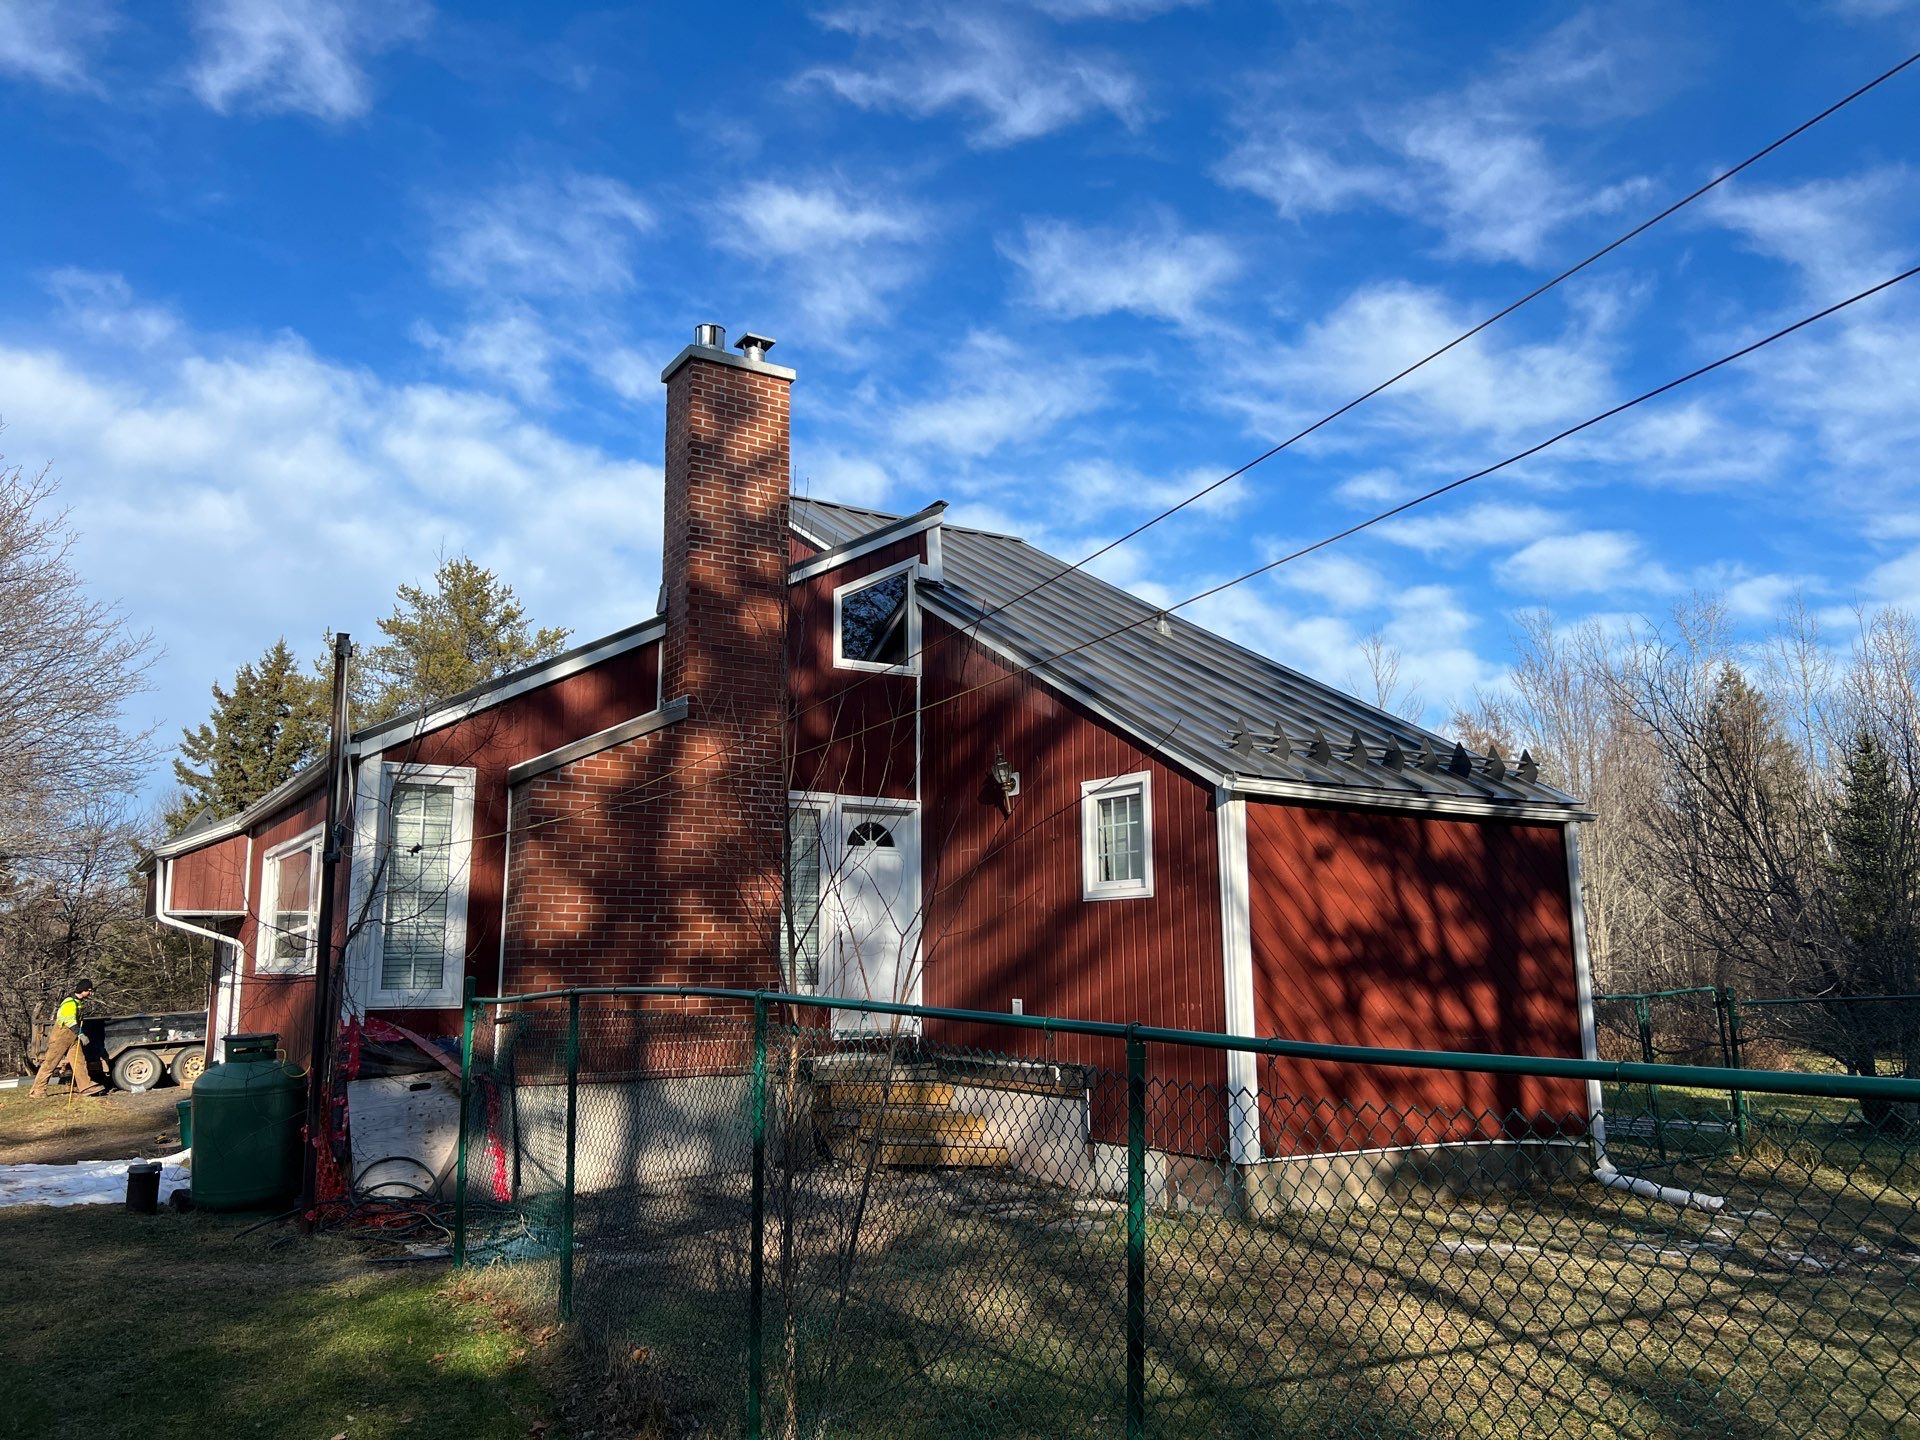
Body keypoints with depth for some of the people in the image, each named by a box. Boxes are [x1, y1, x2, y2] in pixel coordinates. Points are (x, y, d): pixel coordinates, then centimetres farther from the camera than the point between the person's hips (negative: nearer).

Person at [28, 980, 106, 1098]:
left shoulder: (80, 1002, 10)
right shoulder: (70, 1003, -20)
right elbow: (69, 1021, -33)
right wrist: (80, 1034, -42)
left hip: (73, 1037, 9)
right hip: (61, 1035, -9)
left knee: (80, 1061, 1)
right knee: (50, 1063, -2)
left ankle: (87, 1086, -1)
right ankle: (37, 1090, 4)